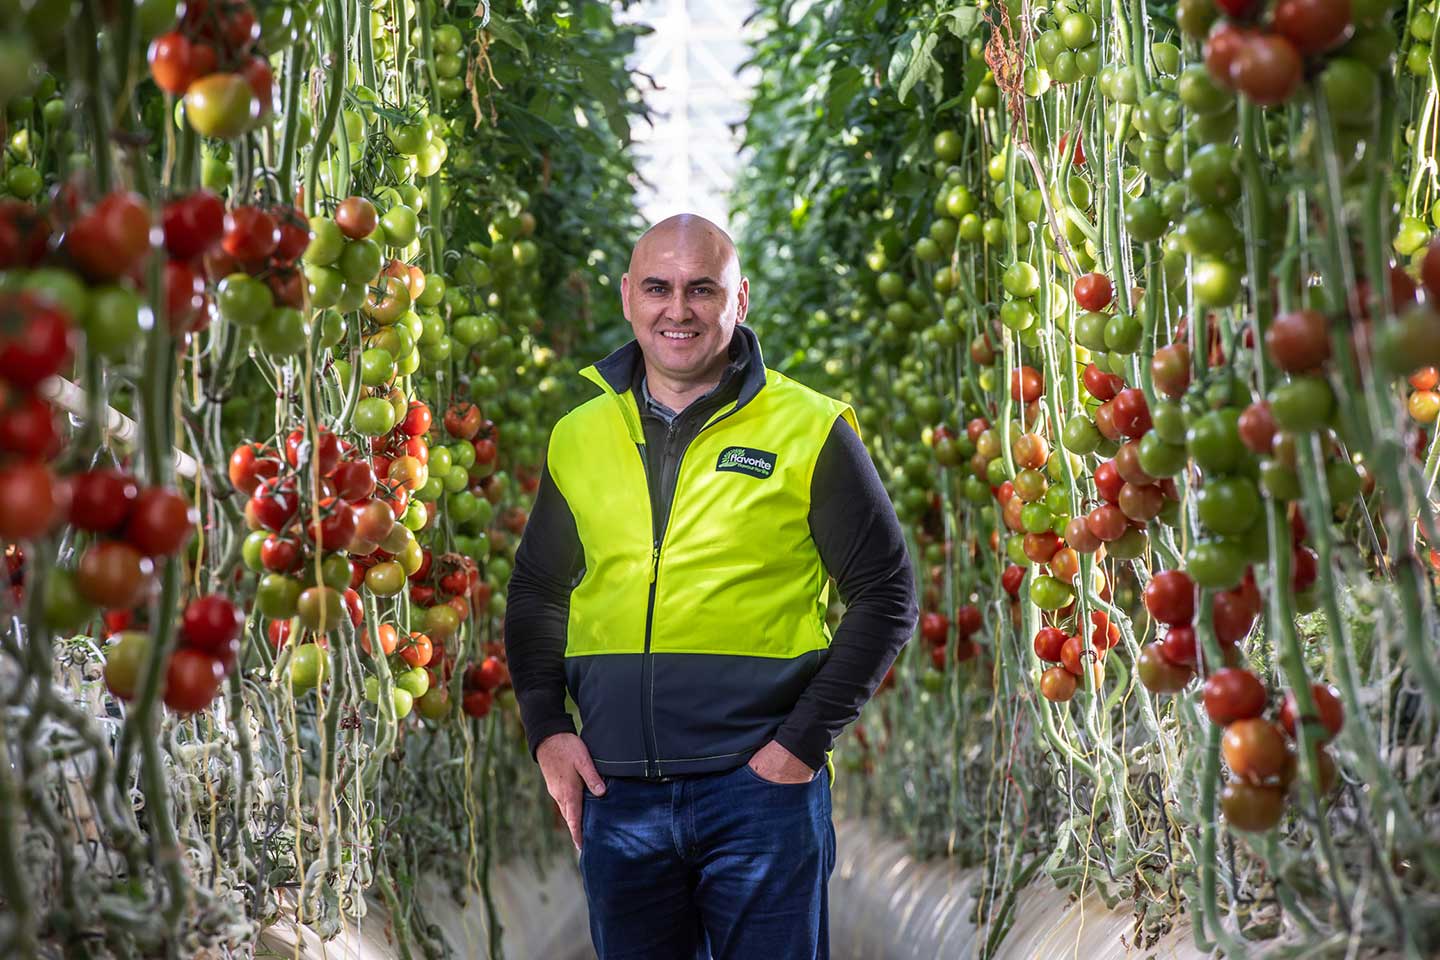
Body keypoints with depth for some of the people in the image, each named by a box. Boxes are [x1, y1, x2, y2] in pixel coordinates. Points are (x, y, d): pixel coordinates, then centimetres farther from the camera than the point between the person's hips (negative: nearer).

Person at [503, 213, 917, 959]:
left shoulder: (809, 430, -2)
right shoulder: (577, 437, 9)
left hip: (761, 785, -3)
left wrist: (804, 741, -8)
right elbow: (536, 592, 18)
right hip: (617, 792, 3)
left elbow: (884, 595, 0)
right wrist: (546, 730, 4)